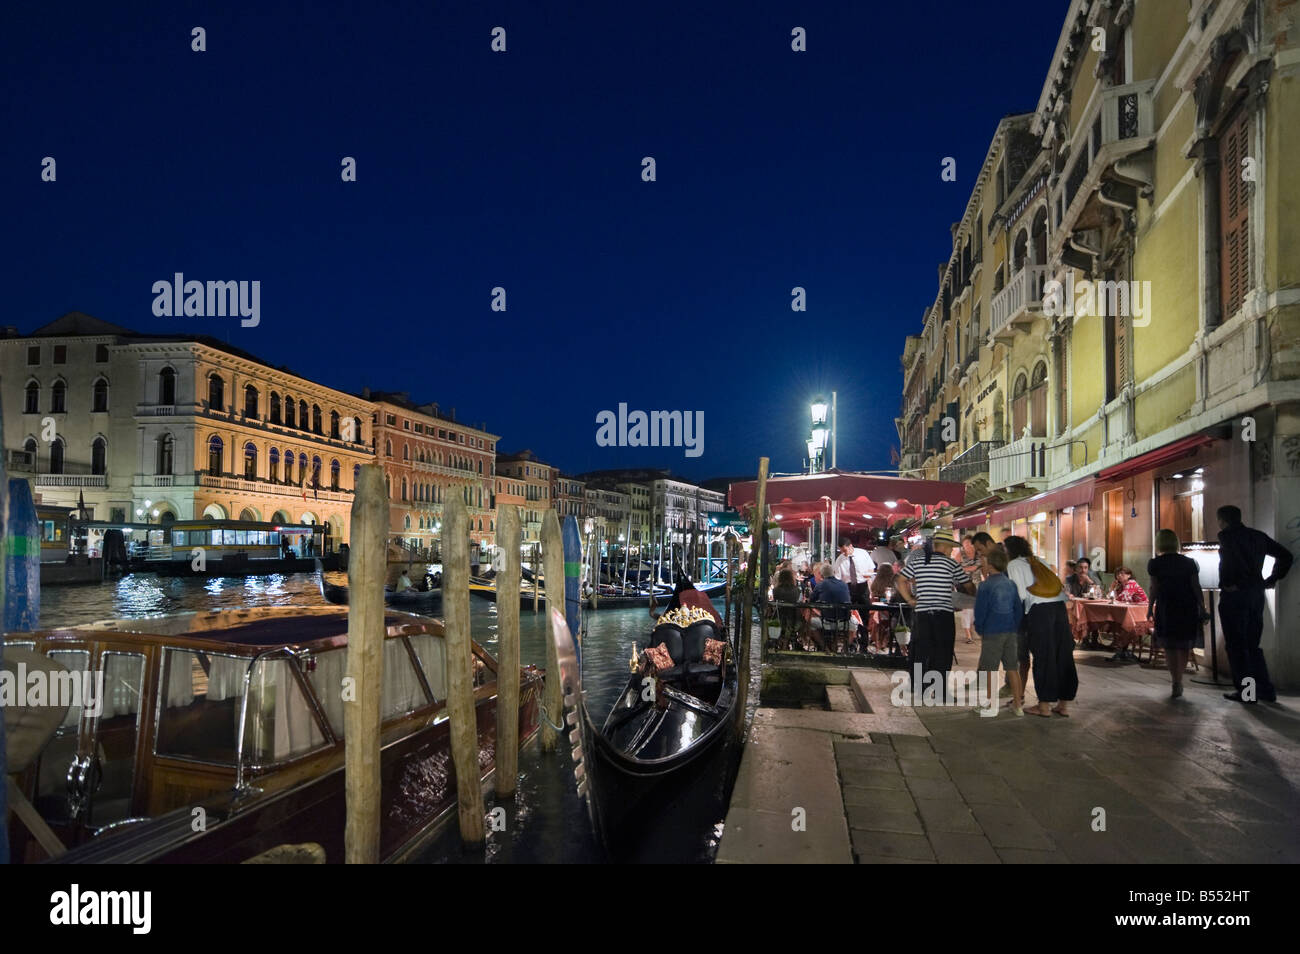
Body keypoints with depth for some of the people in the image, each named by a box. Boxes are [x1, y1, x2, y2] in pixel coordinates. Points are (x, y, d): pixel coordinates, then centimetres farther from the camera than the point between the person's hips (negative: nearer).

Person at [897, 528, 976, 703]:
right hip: (944, 614, -4)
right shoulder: (951, 564, -3)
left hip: (922, 613, 4)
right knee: (943, 654, 4)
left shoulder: (916, 561, 7)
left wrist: (910, 600, 11)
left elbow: (901, 581, 8)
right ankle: (941, 693, 5)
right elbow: (969, 587, 5)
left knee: (921, 651, 11)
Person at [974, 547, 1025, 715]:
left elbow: (980, 611, -11)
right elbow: (1019, 609, 8)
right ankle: (1018, 704, 17)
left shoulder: (985, 585, -12)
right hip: (1011, 632, 5)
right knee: (1012, 668, 12)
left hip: (992, 633, -5)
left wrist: (979, 630, 3)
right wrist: (1015, 629, 15)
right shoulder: (1011, 584, 4)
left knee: (989, 669, 4)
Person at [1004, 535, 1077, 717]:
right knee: (1063, 655, 9)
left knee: (1043, 656, 0)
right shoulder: (1038, 561, 23)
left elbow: (1020, 594, -5)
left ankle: (1045, 705, 6)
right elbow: (1057, 584, 15)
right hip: (1059, 605, 6)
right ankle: (1063, 704, 16)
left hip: (1039, 609, -6)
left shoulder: (1014, 565, 4)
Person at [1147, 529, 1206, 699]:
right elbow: (1196, 587, 2)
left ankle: (1176, 684, -6)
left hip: (1166, 608, -3)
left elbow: (1154, 588, -4)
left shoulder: (1155, 563, -3)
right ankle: (1179, 681, 23)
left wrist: (1150, 607, 5)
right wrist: (1202, 607, 8)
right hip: (1188, 607, 3)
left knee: (1170, 647, 1)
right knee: (1185, 645, 16)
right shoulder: (1189, 562, 5)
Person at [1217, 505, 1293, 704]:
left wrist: (1230, 583, -16)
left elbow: (1232, 557, -25)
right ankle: (1266, 690, 18)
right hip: (1256, 593, 7)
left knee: (1236, 645, 1)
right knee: (1252, 645, 17)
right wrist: (1272, 579, 16)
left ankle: (1245, 692, 3)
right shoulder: (1258, 536, 13)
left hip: (1234, 594, -7)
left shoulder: (1227, 535, -8)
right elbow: (1286, 556, 16)